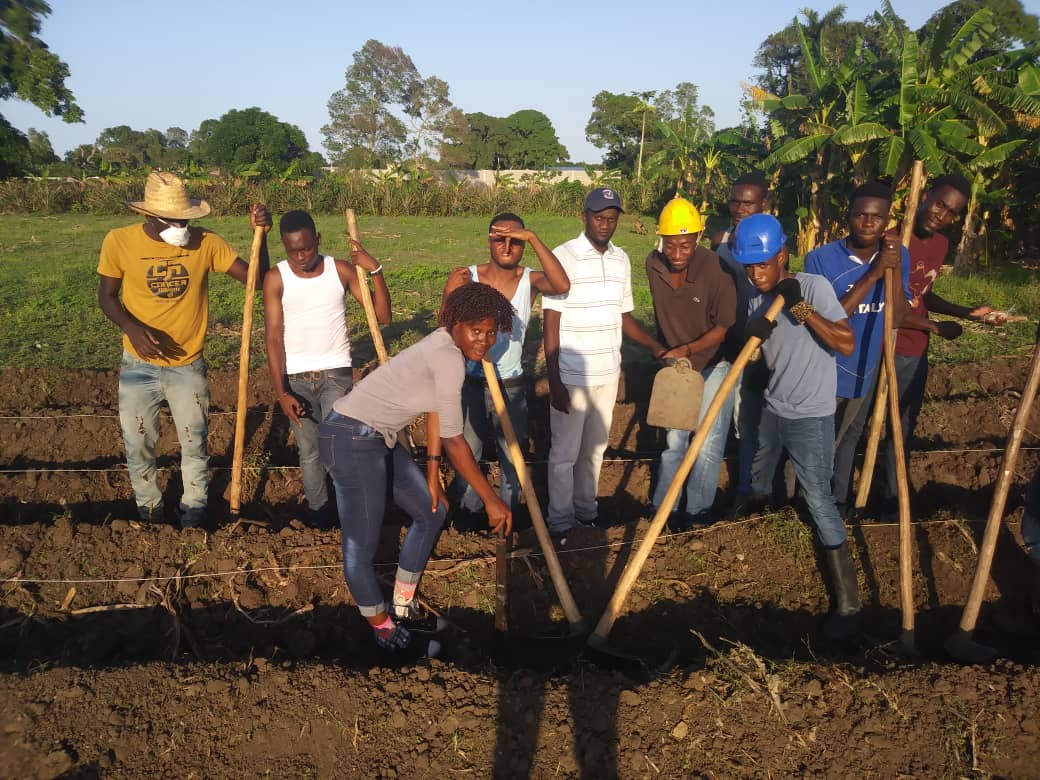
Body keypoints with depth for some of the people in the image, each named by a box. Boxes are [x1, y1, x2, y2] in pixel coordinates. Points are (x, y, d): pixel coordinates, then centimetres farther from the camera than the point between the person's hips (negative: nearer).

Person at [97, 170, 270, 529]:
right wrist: (132, 327, -21)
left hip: (188, 365, 0)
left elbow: (255, 277, -10)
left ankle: (193, 508, 34)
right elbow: (107, 295, -2)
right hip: (139, 365, 0)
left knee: (194, 443, 12)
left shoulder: (206, 243, -12)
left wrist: (260, 235, -25)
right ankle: (148, 509, 36)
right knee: (138, 445, 12)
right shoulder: (119, 241, -13)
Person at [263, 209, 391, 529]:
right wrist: (281, 392, -14)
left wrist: (375, 270, -18)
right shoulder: (276, 279, -5)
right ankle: (317, 510, 23)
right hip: (295, 377, 1)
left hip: (336, 372, -1)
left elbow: (383, 316, -7)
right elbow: (273, 337, -8)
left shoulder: (341, 270, -4)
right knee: (309, 450, 8)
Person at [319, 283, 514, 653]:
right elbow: (452, 440, -23)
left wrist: (432, 474, 13)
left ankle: (403, 606, 34)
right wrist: (491, 500, -17)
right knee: (362, 546, -2)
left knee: (431, 512, 20)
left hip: (379, 439, 11)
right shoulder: (449, 358, -24)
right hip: (352, 440, -11)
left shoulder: (447, 346, 6)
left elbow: (436, 410, 13)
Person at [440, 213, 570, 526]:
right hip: (470, 382, 0)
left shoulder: (530, 280, -10)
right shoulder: (465, 279, -10)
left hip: (511, 385, 1)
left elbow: (562, 285, -32)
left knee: (512, 456, 16)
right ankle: (468, 512, 36)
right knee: (466, 455, 14)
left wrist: (533, 237, -35)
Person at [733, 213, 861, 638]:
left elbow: (846, 344, -26)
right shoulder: (758, 299, 3)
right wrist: (754, 333, -17)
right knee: (758, 481, 25)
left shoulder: (814, 286, -17)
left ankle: (847, 602, -4)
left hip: (810, 417, -7)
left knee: (819, 500, -10)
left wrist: (801, 307, -32)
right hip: (774, 409, 7)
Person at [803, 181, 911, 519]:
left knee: (849, 436, 24)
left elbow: (896, 318, -14)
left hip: (866, 366, 4)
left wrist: (895, 272, -27)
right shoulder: (821, 258, -22)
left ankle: (839, 498, 46)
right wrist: (871, 276, -33)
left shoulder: (898, 256, -8)